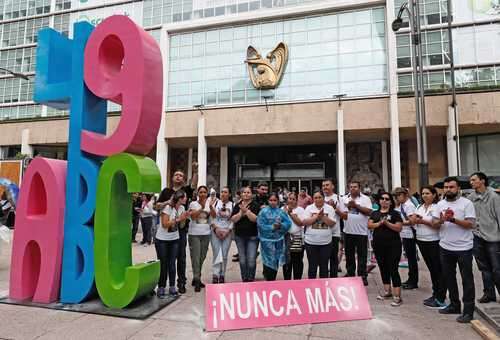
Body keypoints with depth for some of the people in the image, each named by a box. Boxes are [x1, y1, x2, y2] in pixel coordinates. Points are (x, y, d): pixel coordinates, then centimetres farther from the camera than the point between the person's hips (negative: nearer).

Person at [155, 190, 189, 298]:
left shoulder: (182, 208, -1)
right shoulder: (168, 207, -19)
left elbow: (181, 225, 5)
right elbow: (165, 224, -22)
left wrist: (184, 218, -13)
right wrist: (178, 219, -24)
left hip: (174, 239, 5)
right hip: (162, 240, -5)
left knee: (172, 264, 5)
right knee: (163, 264, 0)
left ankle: (172, 287, 14)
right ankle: (161, 288, 11)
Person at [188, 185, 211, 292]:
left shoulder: (209, 203, 5)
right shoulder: (193, 203, -2)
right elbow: (193, 216, -16)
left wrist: (210, 206, -24)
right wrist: (202, 207, -25)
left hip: (206, 234, 3)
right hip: (194, 234, -3)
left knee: (202, 257, 10)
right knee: (195, 257, -4)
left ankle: (196, 279, 24)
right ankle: (197, 281, 2)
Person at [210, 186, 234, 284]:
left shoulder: (232, 205, 1)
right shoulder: (215, 203, 2)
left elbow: (233, 220, 0)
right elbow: (212, 217, -1)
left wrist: (227, 231, -8)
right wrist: (216, 229, -11)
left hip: (227, 233, 0)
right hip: (215, 232, 0)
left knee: (224, 255, 5)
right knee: (216, 254, -3)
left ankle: (222, 275, 17)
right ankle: (215, 275, 3)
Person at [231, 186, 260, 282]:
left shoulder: (256, 205, -1)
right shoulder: (237, 206, 8)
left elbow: (255, 219, -13)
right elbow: (233, 219, -2)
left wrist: (246, 210, -18)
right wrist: (241, 211, -14)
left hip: (252, 236, -3)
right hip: (239, 236, 3)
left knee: (251, 260, -7)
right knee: (242, 260, 8)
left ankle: (251, 279, 9)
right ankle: (244, 279, 22)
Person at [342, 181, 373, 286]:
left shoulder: (365, 199, -1)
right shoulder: (344, 198, 7)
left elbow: (369, 211, -11)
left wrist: (356, 205, -15)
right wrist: (347, 205, -13)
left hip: (361, 231, -3)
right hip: (348, 231, 3)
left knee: (362, 255, 4)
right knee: (349, 254, 13)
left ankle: (362, 276, 12)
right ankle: (350, 273, 25)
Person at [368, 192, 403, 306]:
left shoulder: (395, 213, -2)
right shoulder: (375, 213, 10)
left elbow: (399, 228, -9)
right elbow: (369, 225, -1)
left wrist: (387, 223, -19)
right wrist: (380, 223, -16)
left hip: (393, 245, -5)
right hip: (378, 245, 5)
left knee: (393, 269, -6)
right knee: (383, 268, 14)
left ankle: (397, 296, -2)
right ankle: (387, 291, 29)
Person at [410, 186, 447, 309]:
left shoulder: (437, 207, -11)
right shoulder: (420, 207, 12)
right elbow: (412, 221, 12)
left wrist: (422, 221, -17)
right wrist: (415, 218, -9)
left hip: (435, 242, -7)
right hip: (422, 241, 7)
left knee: (439, 270, 1)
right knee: (431, 269, 17)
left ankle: (440, 299, 8)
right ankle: (435, 295, 28)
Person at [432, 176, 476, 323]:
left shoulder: (466, 203, -7)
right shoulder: (440, 204, 7)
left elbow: (471, 224, -14)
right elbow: (434, 223, 3)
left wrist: (453, 219, -26)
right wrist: (441, 221, -18)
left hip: (463, 248, -5)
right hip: (445, 247, 5)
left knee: (467, 279, 3)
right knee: (449, 277, 16)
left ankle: (468, 310, 12)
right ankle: (454, 305, 30)